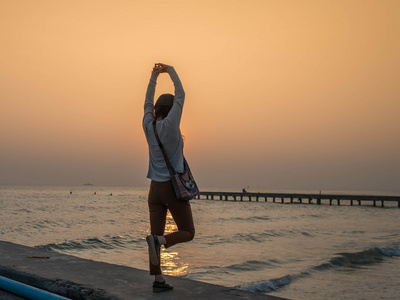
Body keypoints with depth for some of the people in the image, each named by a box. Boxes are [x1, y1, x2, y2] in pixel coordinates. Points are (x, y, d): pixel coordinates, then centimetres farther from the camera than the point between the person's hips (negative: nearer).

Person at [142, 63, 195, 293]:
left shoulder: (149, 126, 3)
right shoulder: (169, 125, -9)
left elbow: (148, 103, 19)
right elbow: (181, 95, -1)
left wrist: (154, 77, 24)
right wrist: (171, 71, 11)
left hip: (155, 188, 5)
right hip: (173, 187, -5)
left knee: (157, 235, 6)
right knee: (187, 233, 4)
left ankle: (158, 280, 3)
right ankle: (159, 240, -23)